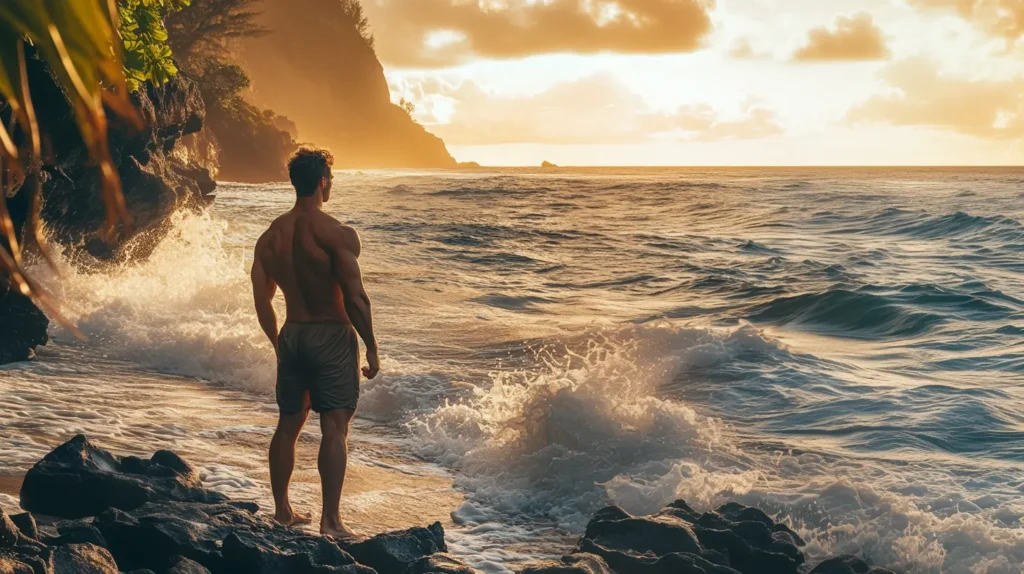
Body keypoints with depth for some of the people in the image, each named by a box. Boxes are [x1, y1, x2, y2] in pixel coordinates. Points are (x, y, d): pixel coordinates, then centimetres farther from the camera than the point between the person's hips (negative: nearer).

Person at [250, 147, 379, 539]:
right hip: (332, 336, -6)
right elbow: (355, 298, -17)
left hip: (292, 336, 6)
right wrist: (371, 348, -7)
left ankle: (282, 510, 26)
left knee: (288, 425, 16)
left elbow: (262, 301, 10)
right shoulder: (337, 234, -14)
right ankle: (331, 521, -6)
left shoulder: (270, 237, 5)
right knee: (334, 429, -4)